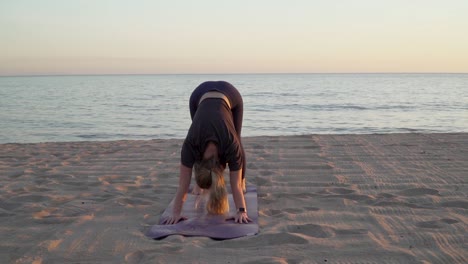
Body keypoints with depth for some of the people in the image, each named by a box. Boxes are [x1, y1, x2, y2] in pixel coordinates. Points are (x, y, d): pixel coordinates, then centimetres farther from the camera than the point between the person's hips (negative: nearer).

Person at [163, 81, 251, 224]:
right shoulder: (190, 145, -33)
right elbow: (183, 184, -29)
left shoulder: (231, 145, -35)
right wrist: (176, 212, -28)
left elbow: (235, 184, -29)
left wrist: (242, 211, -31)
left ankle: (242, 180, 26)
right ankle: (200, 182, 18)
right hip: (200, 94, 1)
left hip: (231, 95, -1)